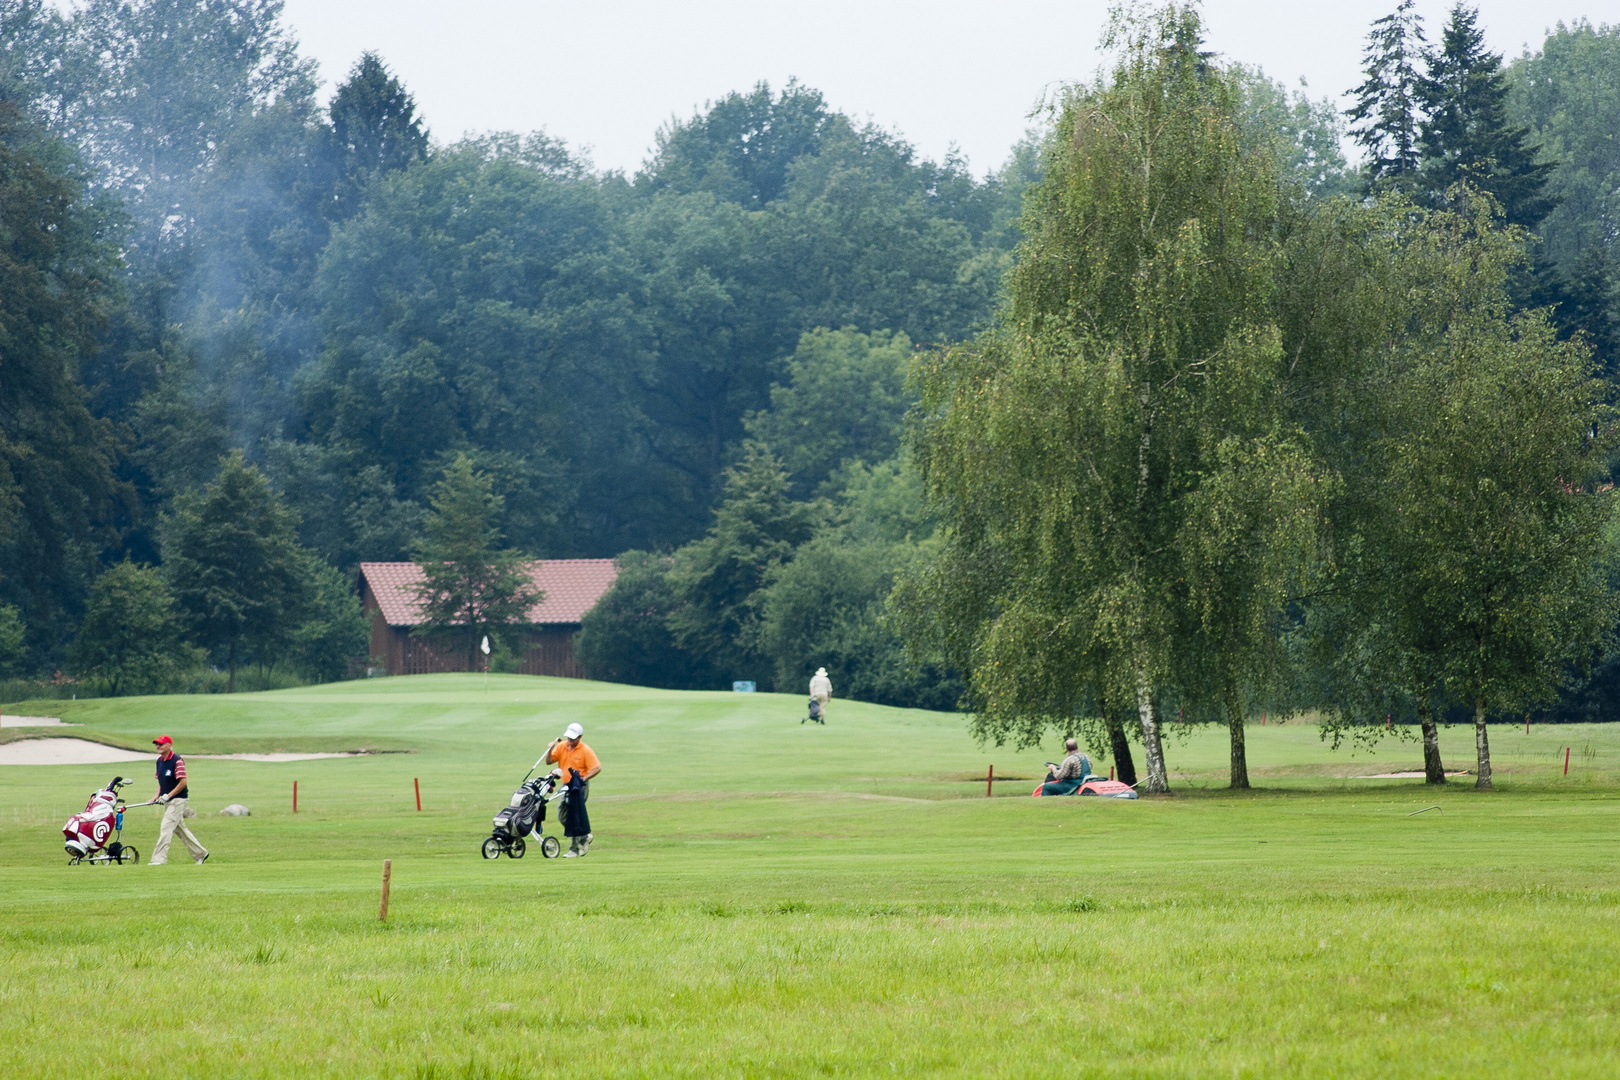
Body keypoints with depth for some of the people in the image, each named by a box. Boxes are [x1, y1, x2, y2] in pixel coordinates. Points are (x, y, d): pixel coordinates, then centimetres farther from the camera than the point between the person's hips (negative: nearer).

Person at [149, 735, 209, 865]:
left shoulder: (177, 761, -15)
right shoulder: (160, 761, 10)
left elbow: (183, 782, -19)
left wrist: (168, 795, -20)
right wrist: (157, 796, 5)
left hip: (178, 799, -9)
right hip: (168, 801, 9)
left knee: (166, 827, -14)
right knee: (180, 829, 14)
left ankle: (159, 858, -16)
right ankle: (200, 853, 24)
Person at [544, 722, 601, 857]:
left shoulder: (585, 750, -9)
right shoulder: (561, 746, 5)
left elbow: (597, 768, -13)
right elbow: (549, 761, 5)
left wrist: (583, 778, -23)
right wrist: (550, 750, -13)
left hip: (580, 787, -6)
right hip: (566, 785, 6)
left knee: (575, 817, -9)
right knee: (563, 816, 7)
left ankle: (574, 849, -3)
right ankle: (585, 837, 25)